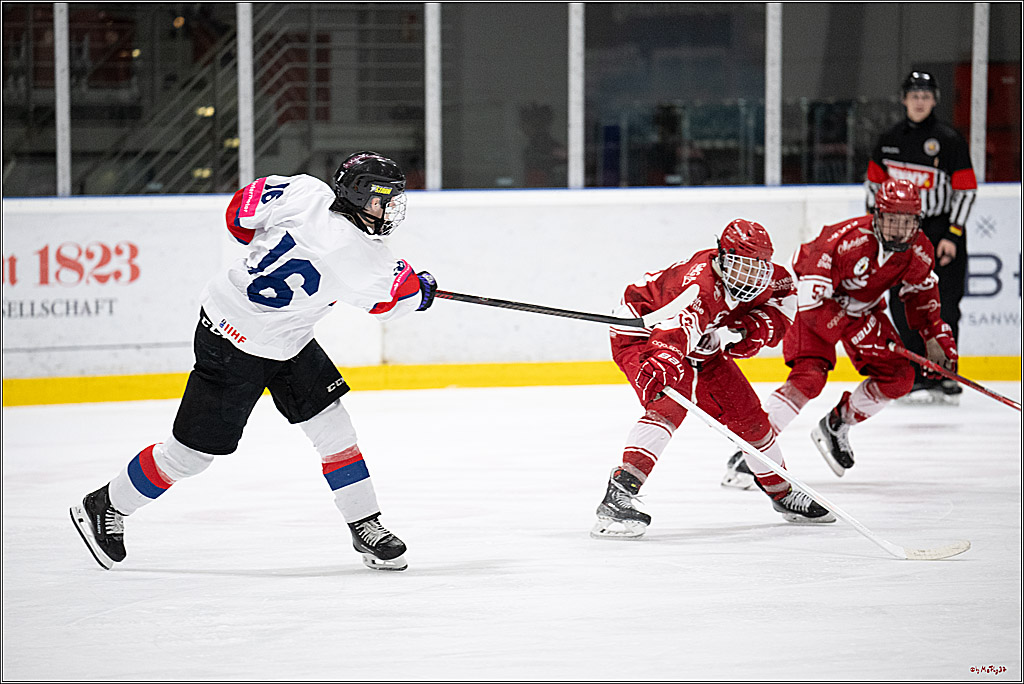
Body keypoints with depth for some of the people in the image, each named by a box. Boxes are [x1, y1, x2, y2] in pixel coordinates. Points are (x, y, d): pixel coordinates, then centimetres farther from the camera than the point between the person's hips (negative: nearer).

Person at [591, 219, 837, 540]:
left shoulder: (767, 278, -16)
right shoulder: (700, 284, -40)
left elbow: (784, 297, 3)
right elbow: (676, 331, -56)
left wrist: (755, 327, -17)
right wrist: (661, 367, -75)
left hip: (703, 342, 8)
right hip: (644, 331, -8)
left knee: (745, 412, 9)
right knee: (669, 404, -33)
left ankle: (782, 493, 31)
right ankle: (619, 493, -43)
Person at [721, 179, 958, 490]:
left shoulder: (919, 251, -15)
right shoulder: (845, 240, -36)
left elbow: (921, 293, 7)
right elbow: (812, 300, -34)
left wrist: (935, 337, 1)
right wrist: (857, 334, -33)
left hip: (862, 306, 7)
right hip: (812, 299, -7)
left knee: (899, 377, -3)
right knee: (809, 377, -25)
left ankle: (836, 426, 18)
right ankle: (745, 455, -22)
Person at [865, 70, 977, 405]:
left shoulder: (950, 139, -6)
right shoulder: (889, 139, 7)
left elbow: (965, 190, -7)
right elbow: (875, 181, 18)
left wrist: (952, 236, -12)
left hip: (942, 231, -4)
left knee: (944, 305, -6)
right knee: (903, 305, -3)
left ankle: (945, 377, 4)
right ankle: (919, 379, 4)